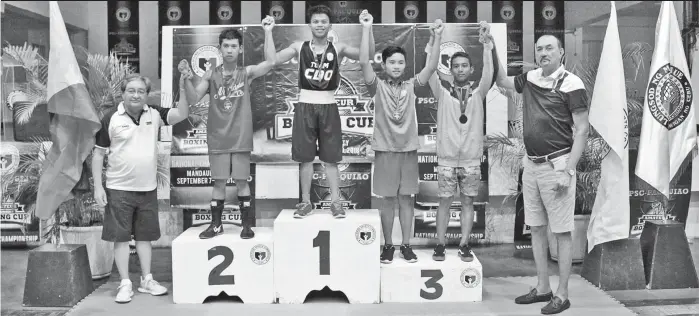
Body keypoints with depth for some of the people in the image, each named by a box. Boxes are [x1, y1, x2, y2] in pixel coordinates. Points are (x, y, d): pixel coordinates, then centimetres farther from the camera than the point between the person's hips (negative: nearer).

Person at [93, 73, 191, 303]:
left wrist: (183, 89, -21)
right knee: (121, 237, 4)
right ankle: (125, 284, 15)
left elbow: (181, 114, -10)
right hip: (119, 189, -3)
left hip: (148, 188, 3)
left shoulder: (154, 114, 2)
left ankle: (147, 280, 24)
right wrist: (98, 186, -7)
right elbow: (98, 154, -3)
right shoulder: (111, 118, -7)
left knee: (145, 236, 13)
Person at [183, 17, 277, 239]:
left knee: (242, 181, 4)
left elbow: (270, 62, -17)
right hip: (218, 139, 1)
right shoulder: (211, 74, 3)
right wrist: (187, 78, -17)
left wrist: (268, 32, -17)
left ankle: (247, 224, 14)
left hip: (241, 139, -1)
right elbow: (193, 99, -2)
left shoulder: (247, 73, -1)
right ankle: (216, 224, 19)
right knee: (218, 182, 7)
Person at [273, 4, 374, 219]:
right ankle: (306, 202, 16)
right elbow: (273, 59, -6)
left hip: (328, 107, 0)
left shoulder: (338, 48, 3)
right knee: (305, 158, 5)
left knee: (331, 159, 5)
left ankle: (335, 202, 12)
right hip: (305, 106, 1)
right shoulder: (299, 47, 4)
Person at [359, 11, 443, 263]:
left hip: (409, 149, 2)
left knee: (406, 198, 8)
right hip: (385, 150, -2)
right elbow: (363, 62, -15)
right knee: (388, 200, 6)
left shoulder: (411, 86, 5)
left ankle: (406, 245, 17)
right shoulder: (378, 86, -2)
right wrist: (367, 28, -20)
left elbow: (432, 66, -5)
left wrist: (437, 37, -15)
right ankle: (388, 245, 17)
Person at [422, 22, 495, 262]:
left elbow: (488, 72, -9)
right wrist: (434, 39, -17)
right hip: (446, 157, -1)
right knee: (444, 201, 4)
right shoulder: (442, 92, 3)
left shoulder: (478, 93, 6)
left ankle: (464, 245, 13)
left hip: (471, 158, 1)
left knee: (468, 202, 6)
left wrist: (486, 43, -18)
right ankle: (440, 245, 12)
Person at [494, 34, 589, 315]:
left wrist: (567, 171, -16)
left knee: (562, 232, 1)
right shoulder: (530, 79, 8)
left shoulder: (571, 84, -9)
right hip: (531, 164, 7)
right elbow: (502, 81, 27)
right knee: (536, 228, 12)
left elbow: (582, 131, -10)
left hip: (556, 165, -6)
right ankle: (542, 288, 24)